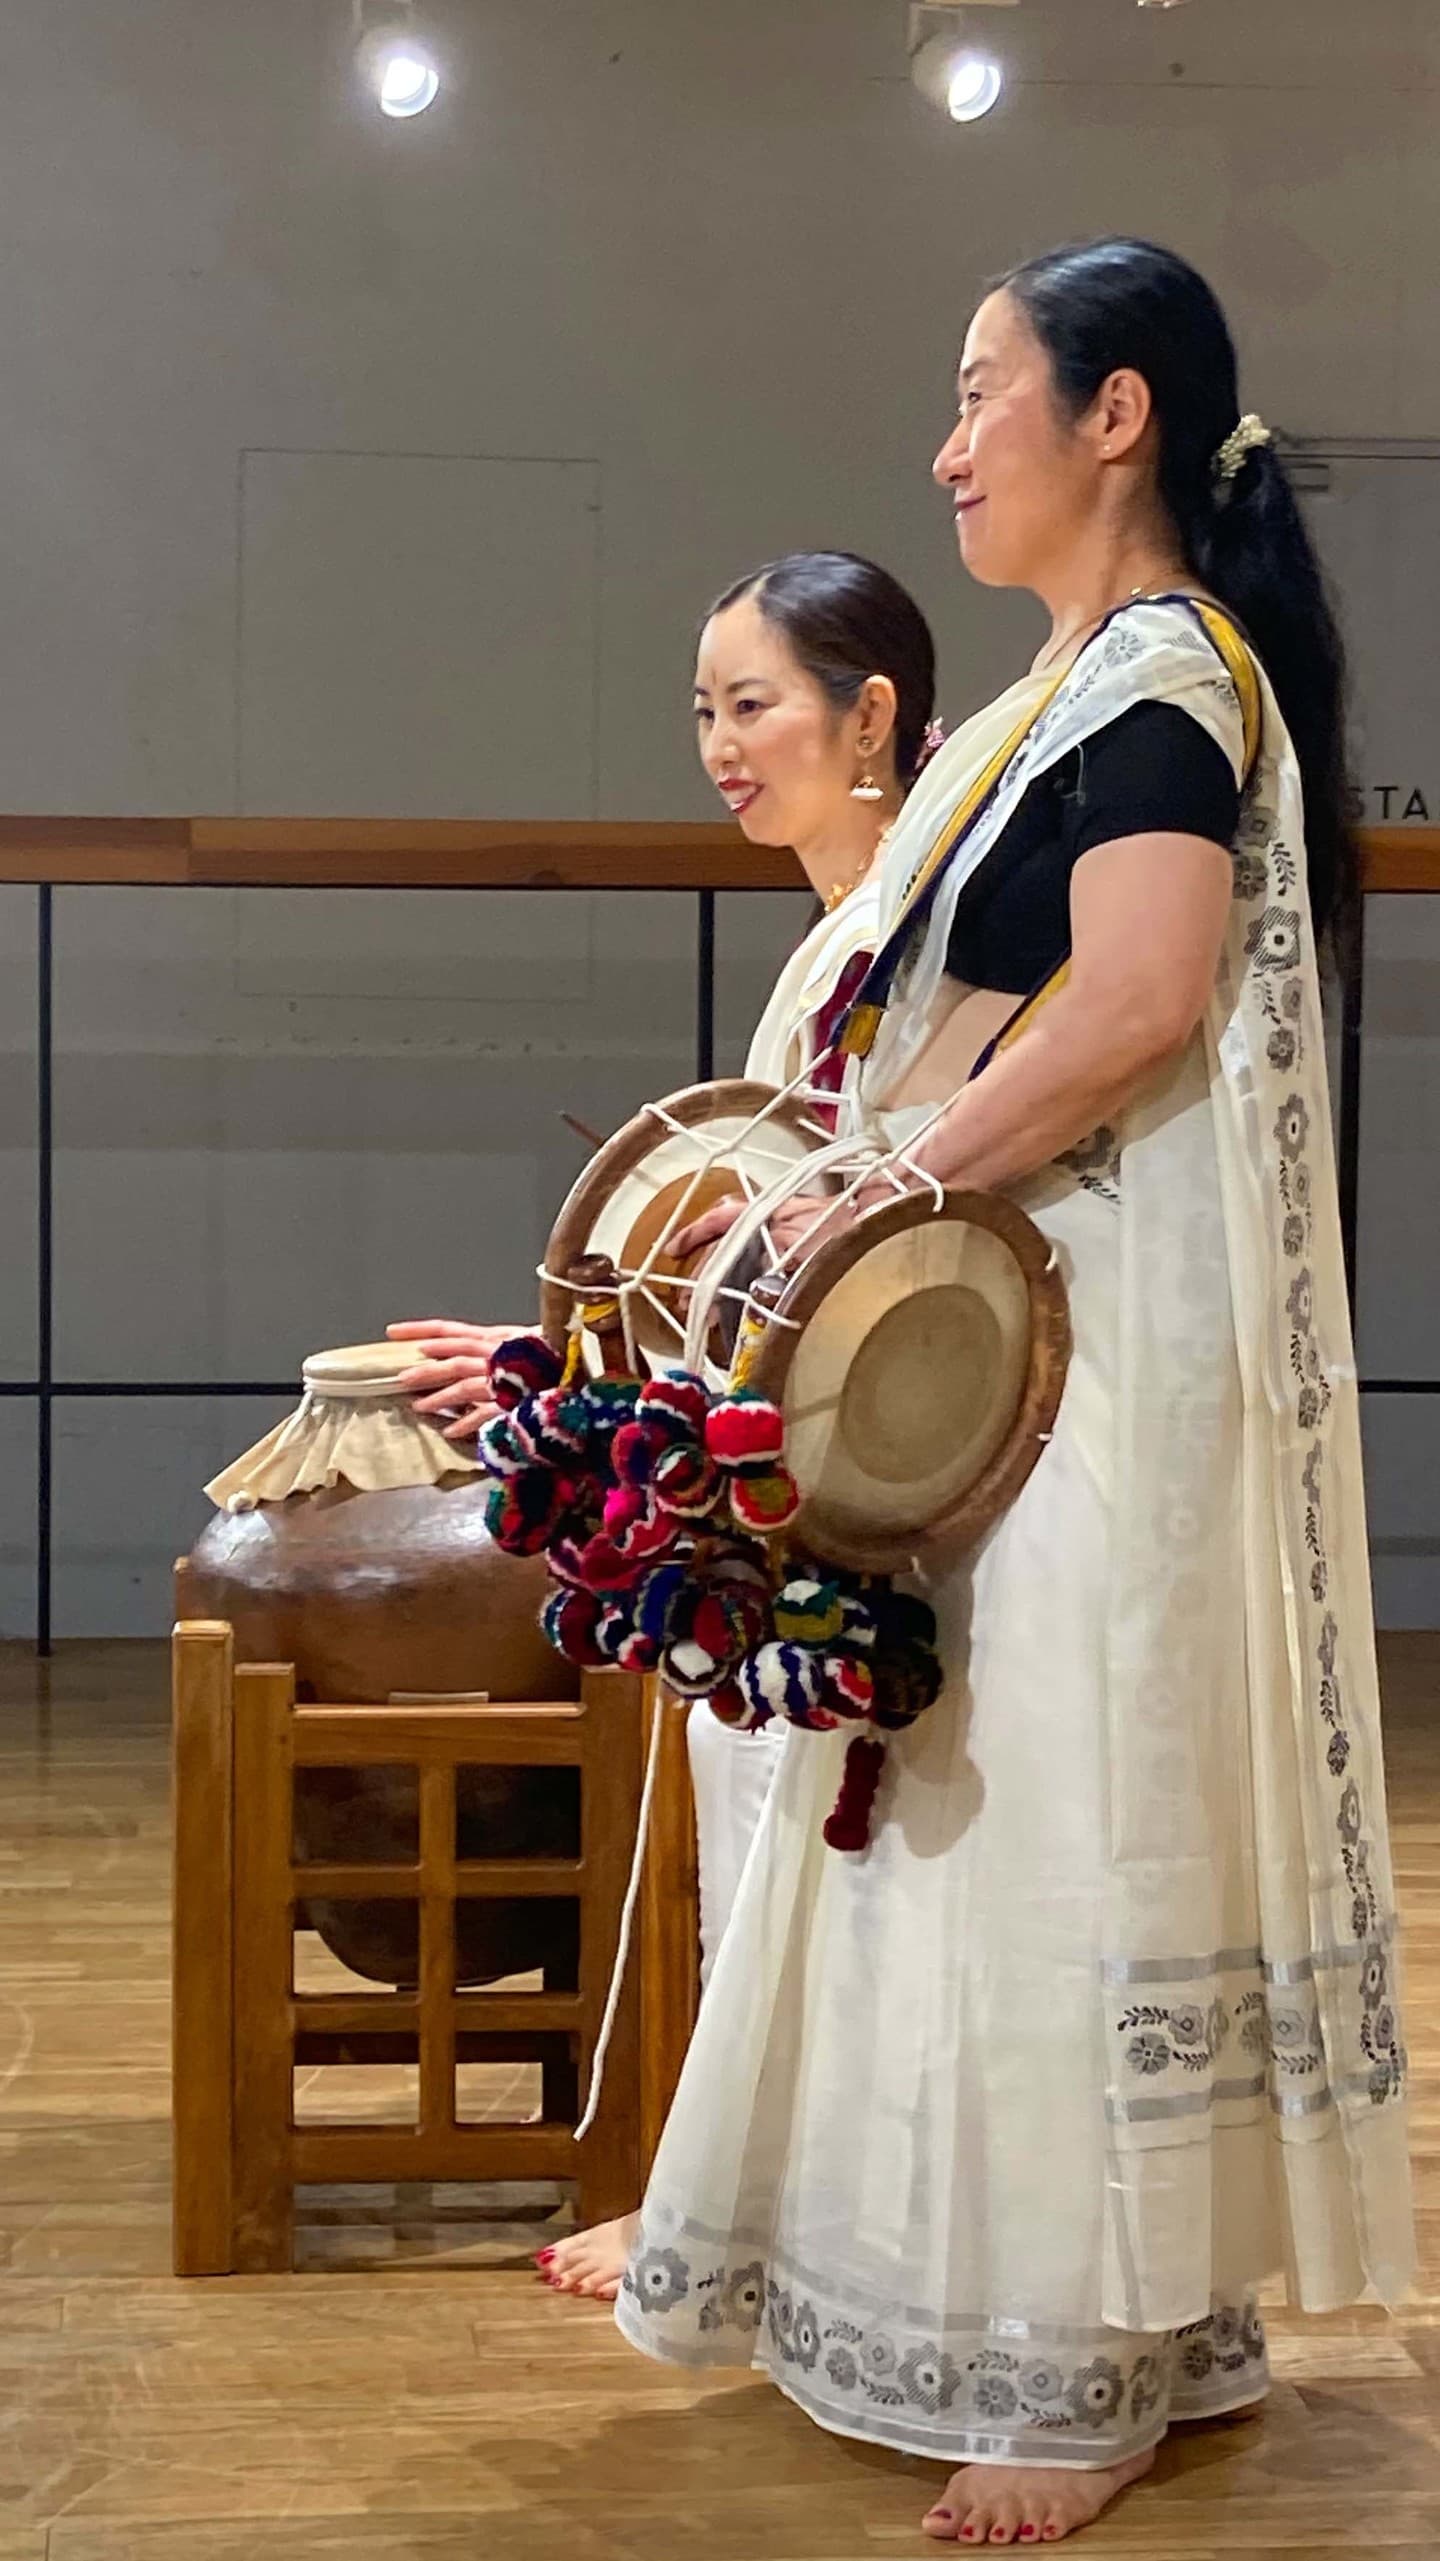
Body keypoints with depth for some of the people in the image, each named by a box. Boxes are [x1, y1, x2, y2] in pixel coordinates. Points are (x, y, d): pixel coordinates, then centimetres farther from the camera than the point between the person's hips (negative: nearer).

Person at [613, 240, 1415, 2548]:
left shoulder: (1161, 666, -12)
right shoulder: (1094, 674, 18)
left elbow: (1136, 1002, -25)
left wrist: (878, 1194, -19)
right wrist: (834, 1182, 11)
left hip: (1110, 1334, -10)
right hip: (1007, 1321, 10)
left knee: (1081, 1796, -3)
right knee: (1003, 1788, 13)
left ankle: (1107, 2372, 9)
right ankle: (1054, 2298, 25)